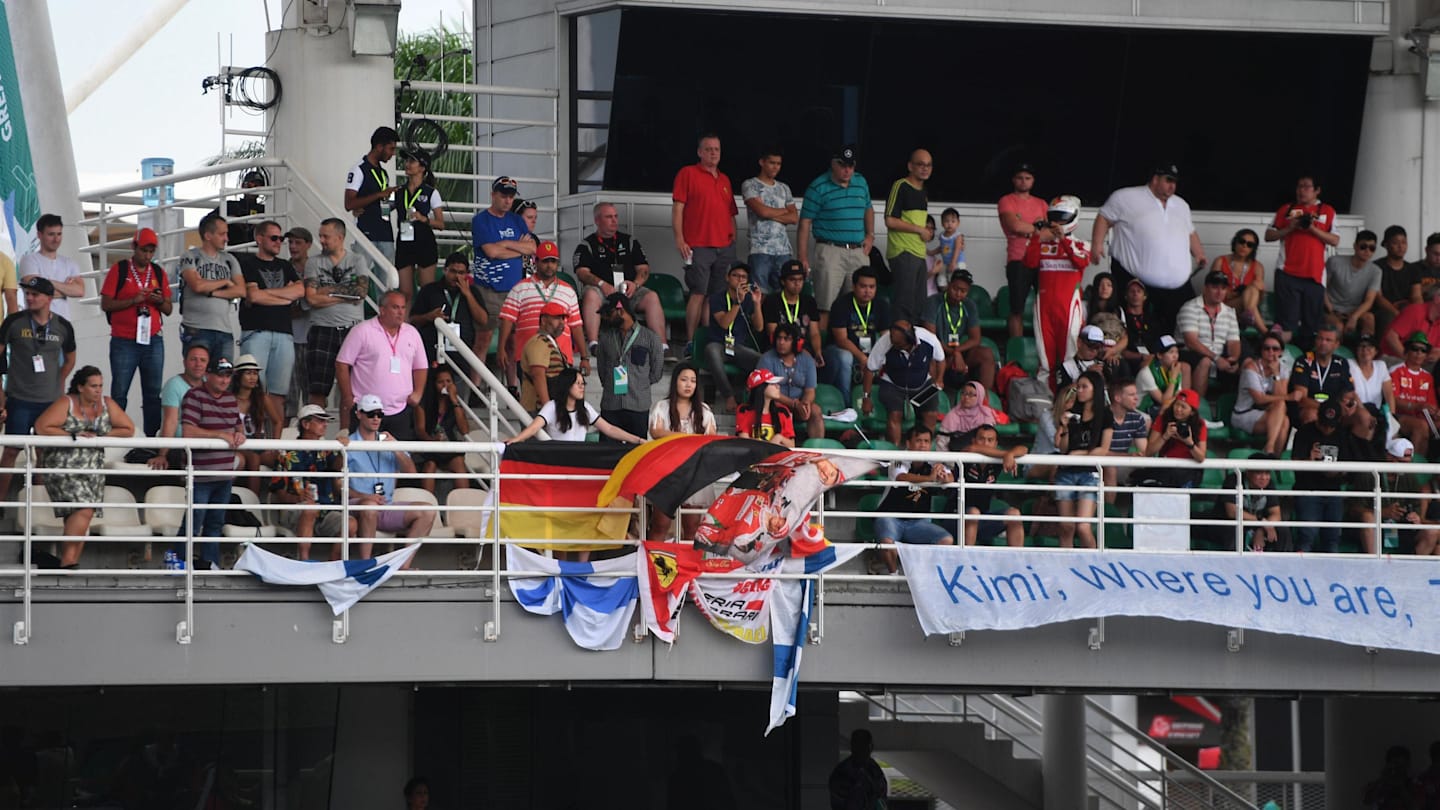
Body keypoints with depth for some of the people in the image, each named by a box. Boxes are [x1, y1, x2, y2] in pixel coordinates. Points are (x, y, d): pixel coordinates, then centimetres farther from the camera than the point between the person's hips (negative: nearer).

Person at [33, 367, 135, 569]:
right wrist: (72, 436, -16)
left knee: (79, 520, 2)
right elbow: (41, 427, -13)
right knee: (83, 510, -21)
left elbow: (129, 429, 8)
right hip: (64, 468, -5)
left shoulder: (107, 404, 7)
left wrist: (101, 435, -6)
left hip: (93, 470, 5)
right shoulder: (66, 404, -7)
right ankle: (67, 560, -16)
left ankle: (71, 563, 4)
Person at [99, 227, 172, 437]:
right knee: (119, 394, -3)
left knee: (154, 394, 2)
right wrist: (133, 300, -16)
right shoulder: (119, 269, 1)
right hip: (124, 341, -3)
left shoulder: (158, 272, 12)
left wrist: (160, 302, -9)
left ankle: (152, 436, 3)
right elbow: (105, 304, -4)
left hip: (153, 341, 4)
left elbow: (168, 310, 14)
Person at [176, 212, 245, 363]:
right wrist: (225, 282, 0)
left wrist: (212, 292, -8)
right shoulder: (190, 257, 3)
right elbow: (197, 285, -14)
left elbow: (241, 291, 3)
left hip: (225, 330, 5)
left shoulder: (229, 260, 17)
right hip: (197, 329, -5)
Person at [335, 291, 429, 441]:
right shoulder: (362, 331, -3)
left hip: (401, 411, 4)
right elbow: (342, 365, -3)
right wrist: (348, 398, -7)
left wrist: (418, 393, 5)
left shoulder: (412, 333, 12)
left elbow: (421, 367, 21)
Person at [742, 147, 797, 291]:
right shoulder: (750, 185, 4)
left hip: (783, 249, 4)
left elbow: (794, 218, 9)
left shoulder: (784, 188, 19)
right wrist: (785, 211, 6)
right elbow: (762, 210, -10)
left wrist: (772, 215, -5)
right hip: (760, 249, -4)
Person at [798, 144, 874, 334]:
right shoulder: (818, 188, -4)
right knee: (825, 306, -9)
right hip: (830, 252, -6)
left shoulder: (861, 182, 12)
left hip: (858, 252, 6)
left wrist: (870, 235, 13)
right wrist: (803, 258, -11)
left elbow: (868, 209, 29)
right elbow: (805, 224, -5)